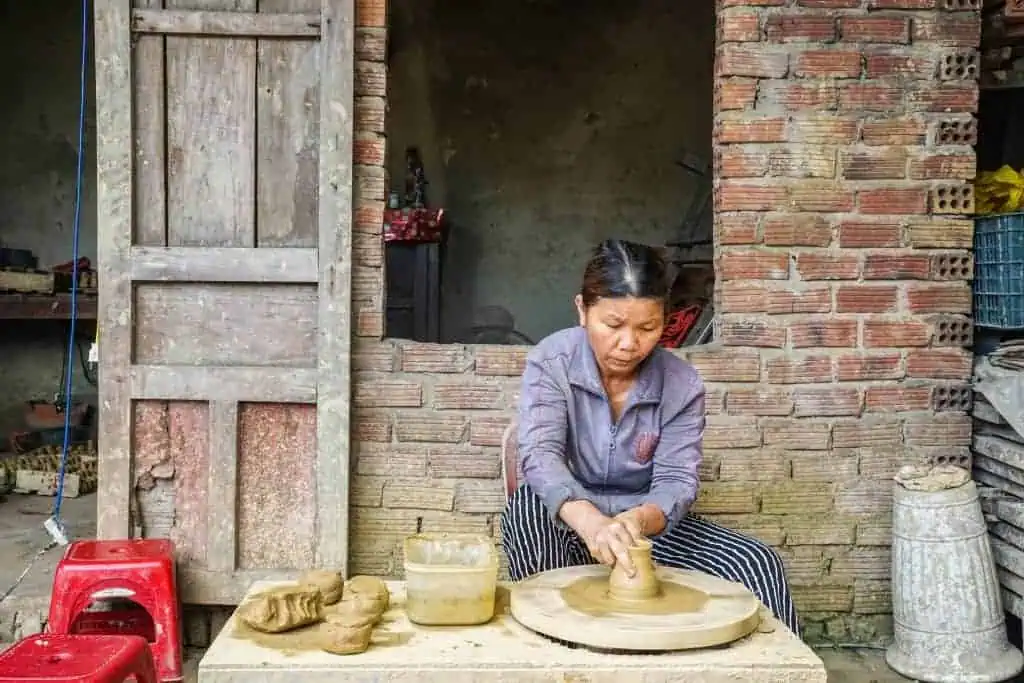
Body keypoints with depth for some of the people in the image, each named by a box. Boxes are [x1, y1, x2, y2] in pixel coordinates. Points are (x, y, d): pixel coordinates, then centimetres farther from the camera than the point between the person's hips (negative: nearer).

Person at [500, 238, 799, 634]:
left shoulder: (682, 385, -8)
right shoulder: (551, 362, -14)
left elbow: (677, 480, -13)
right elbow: (540, 454, -27)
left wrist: (639, 520, -38)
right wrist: (590, 522, -47)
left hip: (647, 520, 2)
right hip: (566, 524, -1)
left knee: (757, 563, -19)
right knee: (528, 506, -35)